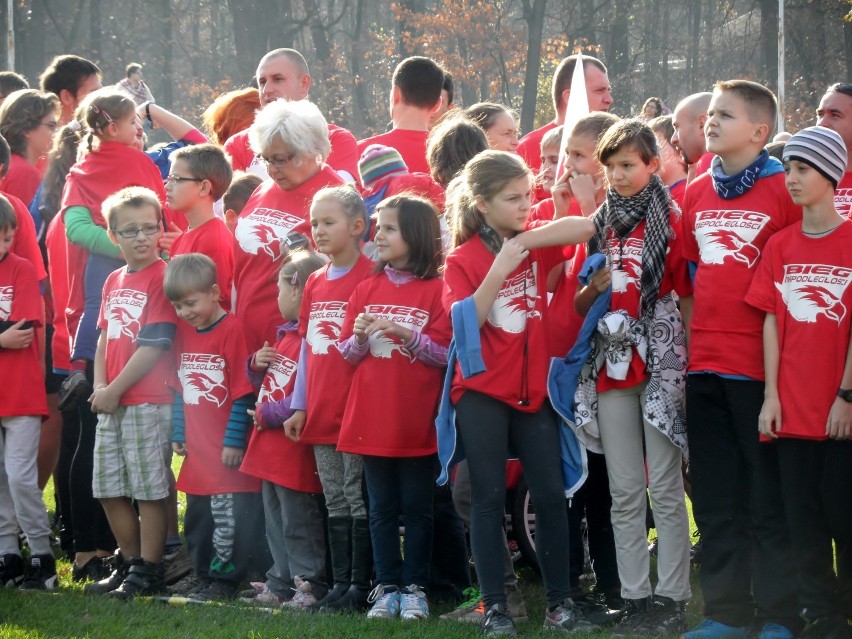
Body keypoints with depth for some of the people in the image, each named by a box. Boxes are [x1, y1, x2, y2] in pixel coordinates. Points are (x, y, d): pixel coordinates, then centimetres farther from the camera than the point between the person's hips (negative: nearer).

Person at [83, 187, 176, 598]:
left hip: (149, 400, -8)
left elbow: (155, 345, -14)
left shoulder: (161, 277, -9)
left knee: (148, 487, -3)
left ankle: (147, 572, 3)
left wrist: (115, 389, -12)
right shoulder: (113, 282, 14)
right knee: (109, 488, 11)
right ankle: (128, 563, 23)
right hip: (111, 402, 8)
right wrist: (100, 386, 0)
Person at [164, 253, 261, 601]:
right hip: (197, 450, 7)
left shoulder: (231, 329, -11)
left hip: (226, 450, -7)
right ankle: (205, 577, 22)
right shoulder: (184, 333, 11)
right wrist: (178, 434, 15)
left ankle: (224, 578, 3)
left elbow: (243, 391, -12)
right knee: (197, 516, 12)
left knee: (227, 513, -5)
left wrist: (234, 441, -12)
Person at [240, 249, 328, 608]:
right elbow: (265, 383, 27)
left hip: (295, 451, -10)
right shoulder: (283, 336, 15)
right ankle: (280, 583, 23)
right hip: (270, 446, 10)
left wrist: (269, 414, -18)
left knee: (298, 522, -4)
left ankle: (310, 585, 2)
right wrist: (257, 365, 6)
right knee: (275, 521, 16)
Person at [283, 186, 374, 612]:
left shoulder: (370, 278, -8)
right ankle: (340, 585, 15)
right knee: (335, 503, 11)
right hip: (320, 413, 7)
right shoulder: (315, 283, 14)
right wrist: (299, 406, 15)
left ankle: (360, 588, 2)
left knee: (358, 498, -2)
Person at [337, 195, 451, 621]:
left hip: (417, 422, -4)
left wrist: (405, 333, -21)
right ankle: (387, 588, 14)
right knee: (382, 509, 8)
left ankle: (415, 589, 11)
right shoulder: (367, 289, 9)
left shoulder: (436, 289, -6)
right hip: (371, 419, 4)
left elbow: (446, 354, -10)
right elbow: (347, 353, 11)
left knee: (417, 508, 4)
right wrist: (360, 337, -10)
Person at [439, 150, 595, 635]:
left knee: (551, 494, 1)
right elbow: (465, 323, -15)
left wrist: (524, 240, -17)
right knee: (490, 498, 0)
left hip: (533, 390, 3)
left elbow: (587, 227, -11)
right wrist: (499, 269, -22)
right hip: (482, 393, -3)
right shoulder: (463, 260, -4)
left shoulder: (537, 245, 5)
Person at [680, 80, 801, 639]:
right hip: (706, 366, 6)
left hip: (760, 365, -6)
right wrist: (692, 344, 13)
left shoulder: (785, 191, -6)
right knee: (715, 497, 10)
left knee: (769, 497, -1)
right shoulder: (697, 194, 11)